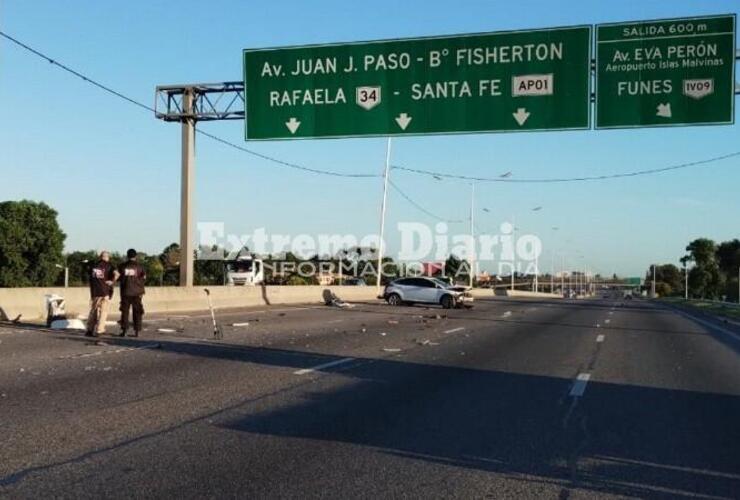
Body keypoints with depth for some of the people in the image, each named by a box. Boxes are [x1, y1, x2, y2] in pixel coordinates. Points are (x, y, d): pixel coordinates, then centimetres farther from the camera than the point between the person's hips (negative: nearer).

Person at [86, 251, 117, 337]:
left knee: (93, 311, 14)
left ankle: (89, 330, 14)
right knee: (103, 311, 2)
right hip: (105, 291, -4)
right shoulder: (109, 265, -2)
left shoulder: (94, 265, 11)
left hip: (94, 291, 4)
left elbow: (90, 277, 13)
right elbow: (116, 274, -19)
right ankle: (99, 330, -3)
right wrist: (112, 281, -7)